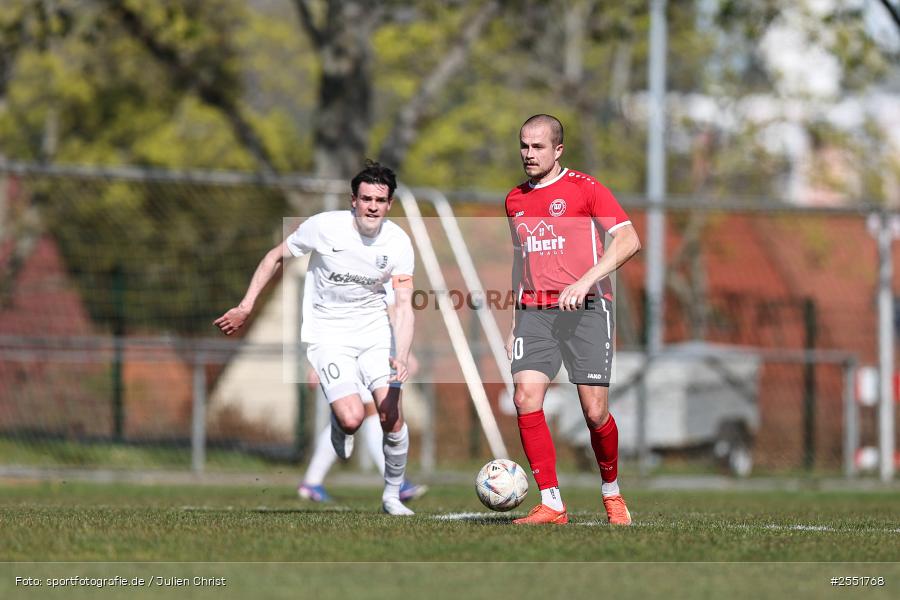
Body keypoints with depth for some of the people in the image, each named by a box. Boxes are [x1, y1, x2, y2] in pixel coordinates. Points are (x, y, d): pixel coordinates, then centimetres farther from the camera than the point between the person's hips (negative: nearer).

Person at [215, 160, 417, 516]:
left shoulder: (398, 242, -10)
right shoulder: (324, 227, -16)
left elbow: (404, 306, -14)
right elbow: (277, 256, 0)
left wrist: (401, 359, -29)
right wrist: (246, 307, -3)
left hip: (375, 329, 2)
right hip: (328, 333, -2)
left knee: (391, 416, -9)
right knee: (352, 418, -21)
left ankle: (392, 495, 15)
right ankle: (339, 424, 18)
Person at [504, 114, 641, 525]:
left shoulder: (584, 188, -3)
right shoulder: (515, 200, 16)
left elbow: (629, 240, -13)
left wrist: (584, 282, -24)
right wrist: (514, 325, 24)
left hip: (586, 309, -4)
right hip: (534, 311, 4)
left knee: (595, 412, -7)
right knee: (525, 395, -16)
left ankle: (612, 492, 20)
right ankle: (551, 504, -13)